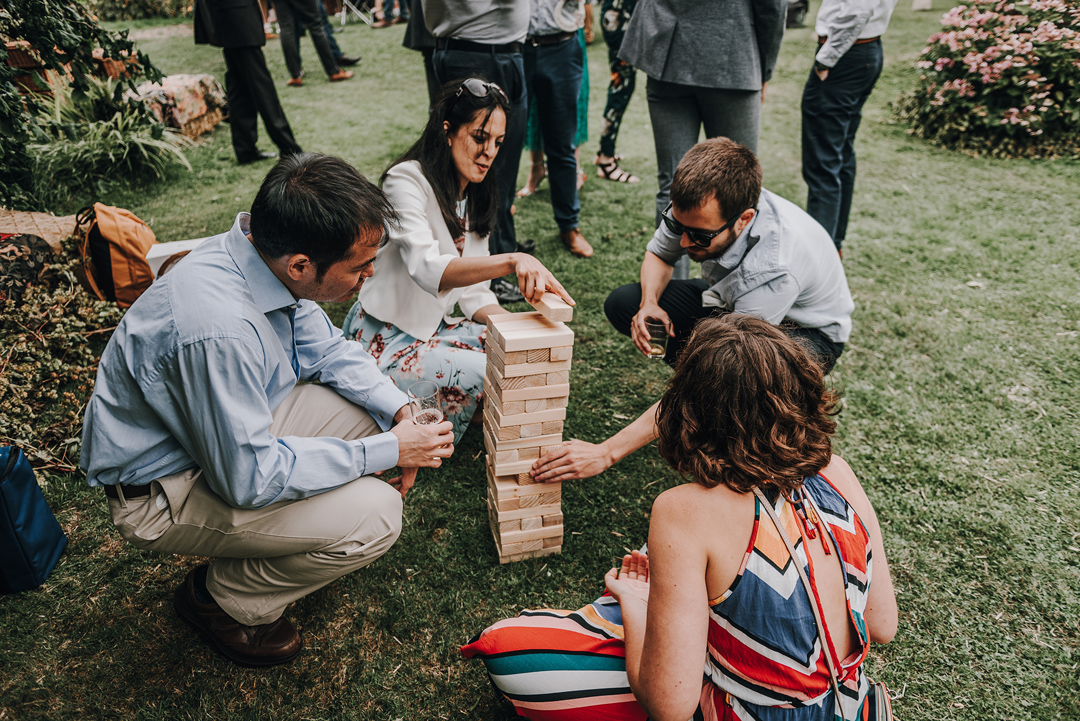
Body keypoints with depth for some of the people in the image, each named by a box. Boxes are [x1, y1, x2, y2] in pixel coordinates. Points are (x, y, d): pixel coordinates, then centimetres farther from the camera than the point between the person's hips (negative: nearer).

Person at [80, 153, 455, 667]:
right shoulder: (219, 330, -38)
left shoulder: (267, 253, -12)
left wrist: (399, 412, -11)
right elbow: (248, 477, -29)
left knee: (375, 404, 1)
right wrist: (385, 451, -24)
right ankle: (224, 598, 5)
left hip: (237, 429, 8)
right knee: (373, 516, -20)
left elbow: (325, 348, 3)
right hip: (161, 492, -8)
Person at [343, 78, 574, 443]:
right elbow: (427, 269, -35)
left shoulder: (473, 199, 9)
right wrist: (513, 260, -49)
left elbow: (473, 292, 7)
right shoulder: (406, 180, -16)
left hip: (433, 330, 8)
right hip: (386, 340, -8)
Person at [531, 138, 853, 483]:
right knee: (623, 303, -11)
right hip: (732, 299, 7)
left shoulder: (775, 270, -42)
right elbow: (658, 253, 1)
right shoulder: (696, 208, -24)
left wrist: (606, 452, -45)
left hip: (810, 330, -6)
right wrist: (650, 302, -24)